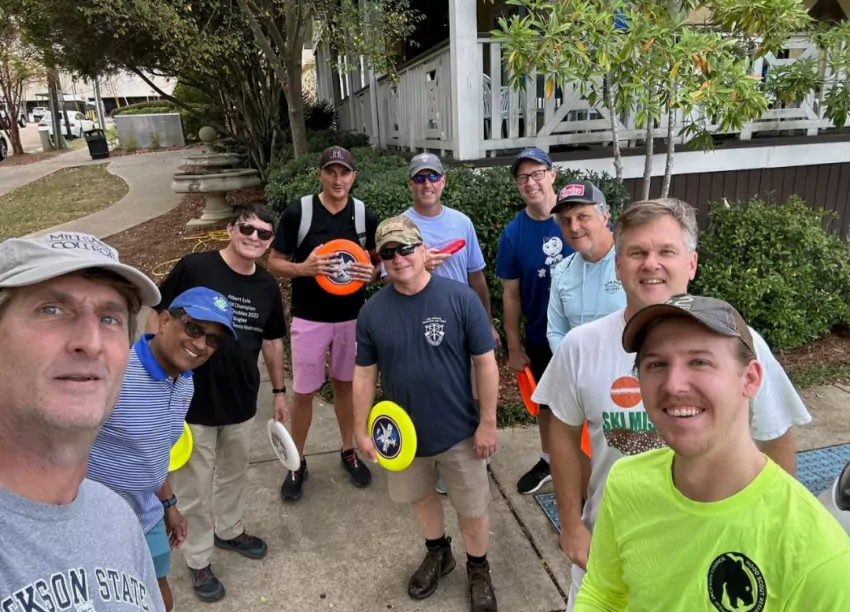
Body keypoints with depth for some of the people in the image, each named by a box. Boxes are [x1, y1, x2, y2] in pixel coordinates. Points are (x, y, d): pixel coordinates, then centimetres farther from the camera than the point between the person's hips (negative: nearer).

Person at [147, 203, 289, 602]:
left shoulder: (268, 287, 0)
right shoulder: (194, 268, -16)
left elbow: (272, 342, 12)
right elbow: (157, 318, -9)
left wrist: (279, 390, 14)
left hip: (242, 401, 5)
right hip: (191, 401, -5)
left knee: (234, 473, 24)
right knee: (194, 486, 10)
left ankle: (229, 530, 49)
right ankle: (198, 560, 32)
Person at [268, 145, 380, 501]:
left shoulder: (365, 216, -4)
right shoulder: (297, 212, -11)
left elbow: (379, 261, 7)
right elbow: (274, 262, -5)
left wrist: (372, 273, -17)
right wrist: (302, 268, -26)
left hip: (352, 316, 2)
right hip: (309, 318, -2)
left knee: (345, 384, 16)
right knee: (304, 391, 6)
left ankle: (348, 451, 35)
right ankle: (297, 463, 25)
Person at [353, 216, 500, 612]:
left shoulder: (460, 298, -17)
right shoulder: (372, 311, -7)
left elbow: (486, 363, -12)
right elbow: (364, 374, 0)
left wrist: (488, 423, -11)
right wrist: (361, 430, 0)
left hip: (458, 431, -3)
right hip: (403, 432, 3)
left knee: (472, 508, 14)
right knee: (420, 496, 24)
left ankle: (478, 570, 41)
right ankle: (437, 554, 52)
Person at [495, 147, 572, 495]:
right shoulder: (513, 234, -9)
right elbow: (511, 294, -3)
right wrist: (514, 347, 0)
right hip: (541, 338, 2)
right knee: (547, 403, 20)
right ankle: (548, 460, 44)